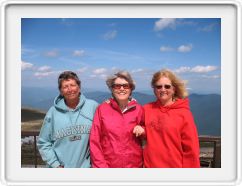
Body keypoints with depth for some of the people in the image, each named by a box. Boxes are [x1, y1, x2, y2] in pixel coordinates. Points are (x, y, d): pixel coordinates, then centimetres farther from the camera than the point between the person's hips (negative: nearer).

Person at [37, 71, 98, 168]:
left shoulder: (93, 106, -8)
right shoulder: (53, 112, -5)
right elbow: (43, 143, -1)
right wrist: (55, 164, -7)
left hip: (86, 166, 0)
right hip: (61, 166, 0)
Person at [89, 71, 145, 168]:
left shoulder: (139, 109, -3)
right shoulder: (102, 109, -6)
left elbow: (147, 137, 10)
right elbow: (94, 141, -4)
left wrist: (143, 130, -10)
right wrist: (100, 166, -9)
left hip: (134, 164, 1)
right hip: (108, 164, -1)